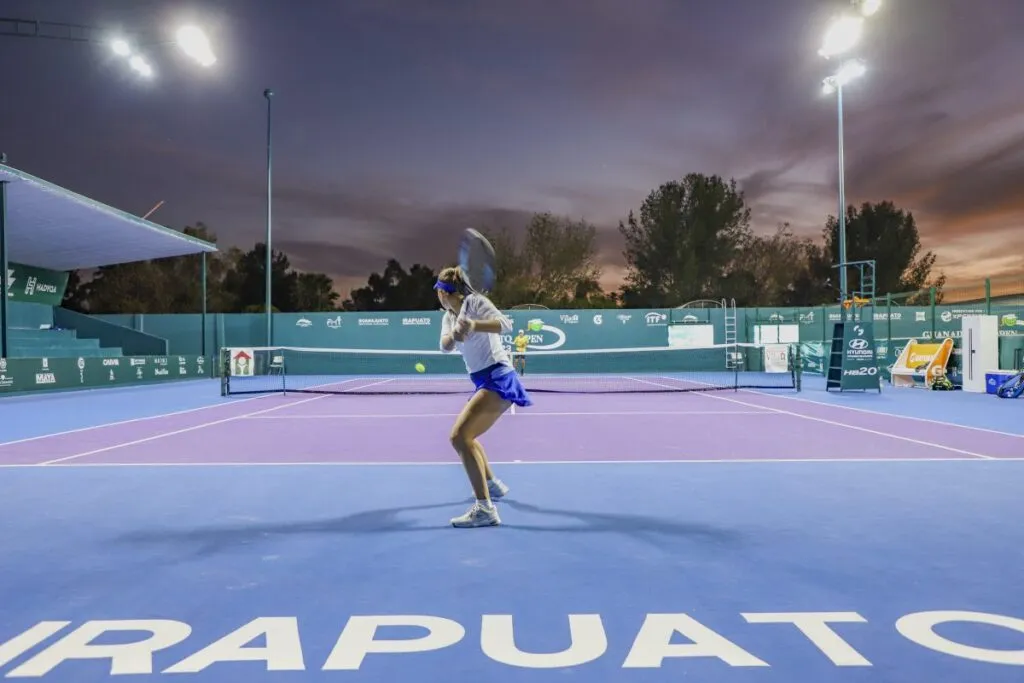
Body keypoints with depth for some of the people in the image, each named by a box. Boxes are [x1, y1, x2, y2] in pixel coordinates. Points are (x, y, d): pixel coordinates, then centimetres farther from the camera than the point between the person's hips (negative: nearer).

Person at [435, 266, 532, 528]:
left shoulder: (474, 301, -7)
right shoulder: (448, 317, 14)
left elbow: (505, 324, -23)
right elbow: (446, 346, -5)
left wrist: (474, 325, -39)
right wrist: (454, 334, -27)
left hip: (498, 379, -10)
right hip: (485, 383, 10)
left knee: (459, 436, -22)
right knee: (464, 437, 25)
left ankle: (485, 509, -27)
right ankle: (493, 485, 43)